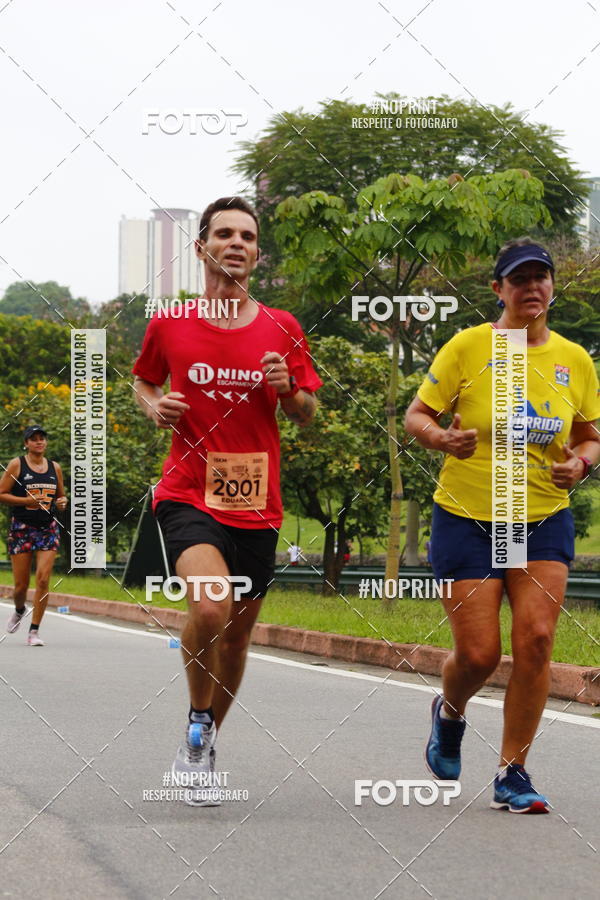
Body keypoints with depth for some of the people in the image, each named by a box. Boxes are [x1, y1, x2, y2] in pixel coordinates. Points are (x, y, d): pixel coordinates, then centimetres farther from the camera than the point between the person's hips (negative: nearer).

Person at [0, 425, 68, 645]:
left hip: (48, 529, 2)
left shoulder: (55, 467, 10)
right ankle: (19, 610, 37)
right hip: (21, 528, -2)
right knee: (21, 584, 1)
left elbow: (61, 495, 22)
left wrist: (62, 502, -1)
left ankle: (34, 631, -5)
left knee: (43, 579, -11)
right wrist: (26, 500, -17)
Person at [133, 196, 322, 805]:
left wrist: (289, 388, -10)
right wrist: (154, 406, -3)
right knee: (209, 607, -27)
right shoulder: (168, 324, 2)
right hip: (188, 497, -3)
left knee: (236, 635, 11)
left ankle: (204, 745, 33)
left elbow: (307, 415, 12)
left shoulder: (281, 330, 5)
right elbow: (144, 380, 20)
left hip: (255, 506, 3)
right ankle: (197, 726, -4)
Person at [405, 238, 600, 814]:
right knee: (478, 654, -5)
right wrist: (443, 438, -23)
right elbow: (416, 416, -2)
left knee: (536, 638, -14)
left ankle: (512, 774, -1)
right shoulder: (468, 347, -6)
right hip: (467, 517, -2)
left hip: (545, 520, 2)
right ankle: (450, 712, 33)